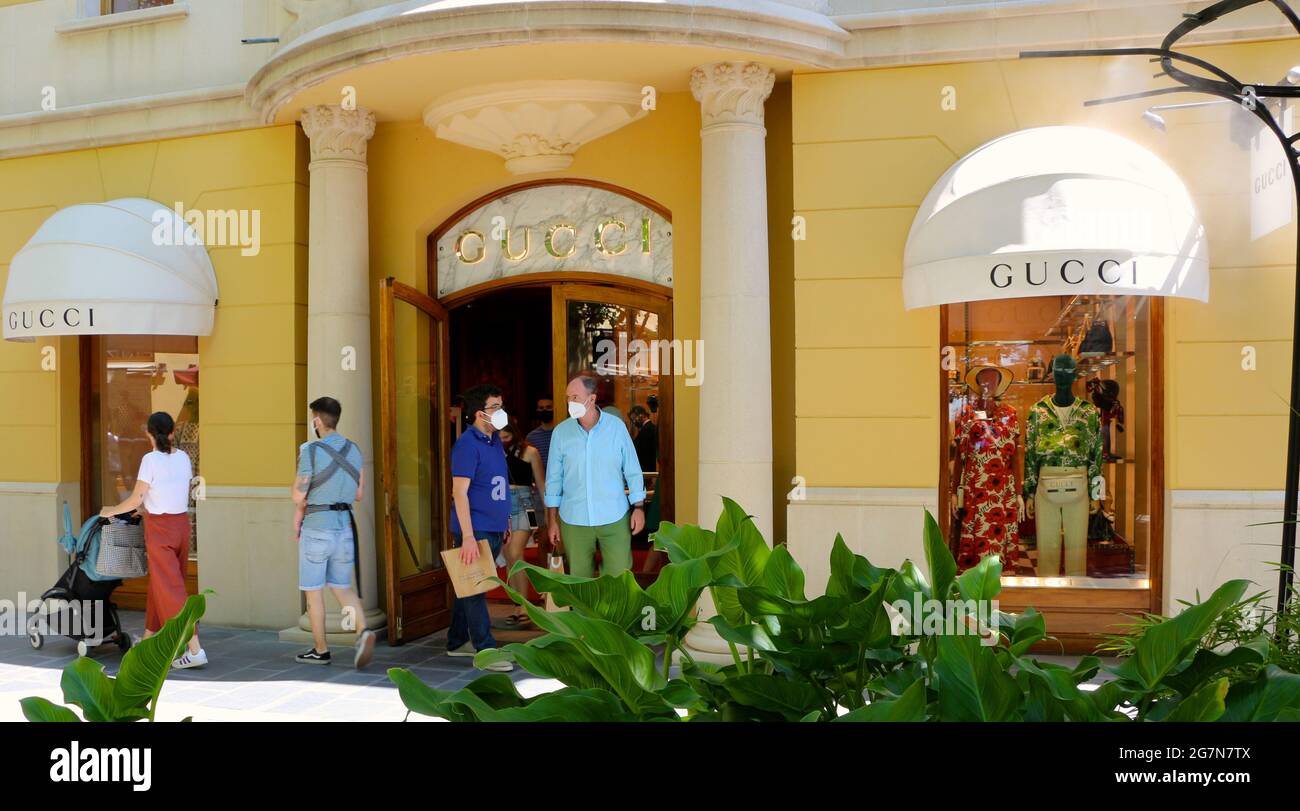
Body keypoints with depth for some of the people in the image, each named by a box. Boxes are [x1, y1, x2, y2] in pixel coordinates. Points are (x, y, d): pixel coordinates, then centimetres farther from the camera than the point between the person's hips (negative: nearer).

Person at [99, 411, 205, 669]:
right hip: (182, 524, 6)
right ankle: (148, 640, 32)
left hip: (160, 527, -6)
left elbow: (135, 499, -11)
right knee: (158, 583, 19)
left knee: (171, 589, -4)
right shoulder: (183, 457, 3)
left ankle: (195, 650, -10)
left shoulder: (151, 459, -14)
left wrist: (111, 511, 7)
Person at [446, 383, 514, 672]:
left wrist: (504, 523, 21)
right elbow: (460, 492, -19)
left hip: (493, 529, 9)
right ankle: (485, 650, 1)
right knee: (474, 588, -2)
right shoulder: (467, 444, -15)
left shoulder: (494, 441, 13)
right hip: (474, 530, -9)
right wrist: (468, 537, -23)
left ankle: (458, 642, 26)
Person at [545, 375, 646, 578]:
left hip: (614, 518, -1)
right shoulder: (561, 432, -1)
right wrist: (552, 520, 6)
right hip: (574, 521, 1)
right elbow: (553, 477, 5)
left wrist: (638, 507, 0)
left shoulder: (616, 426, -2)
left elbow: (632, 470, 3)